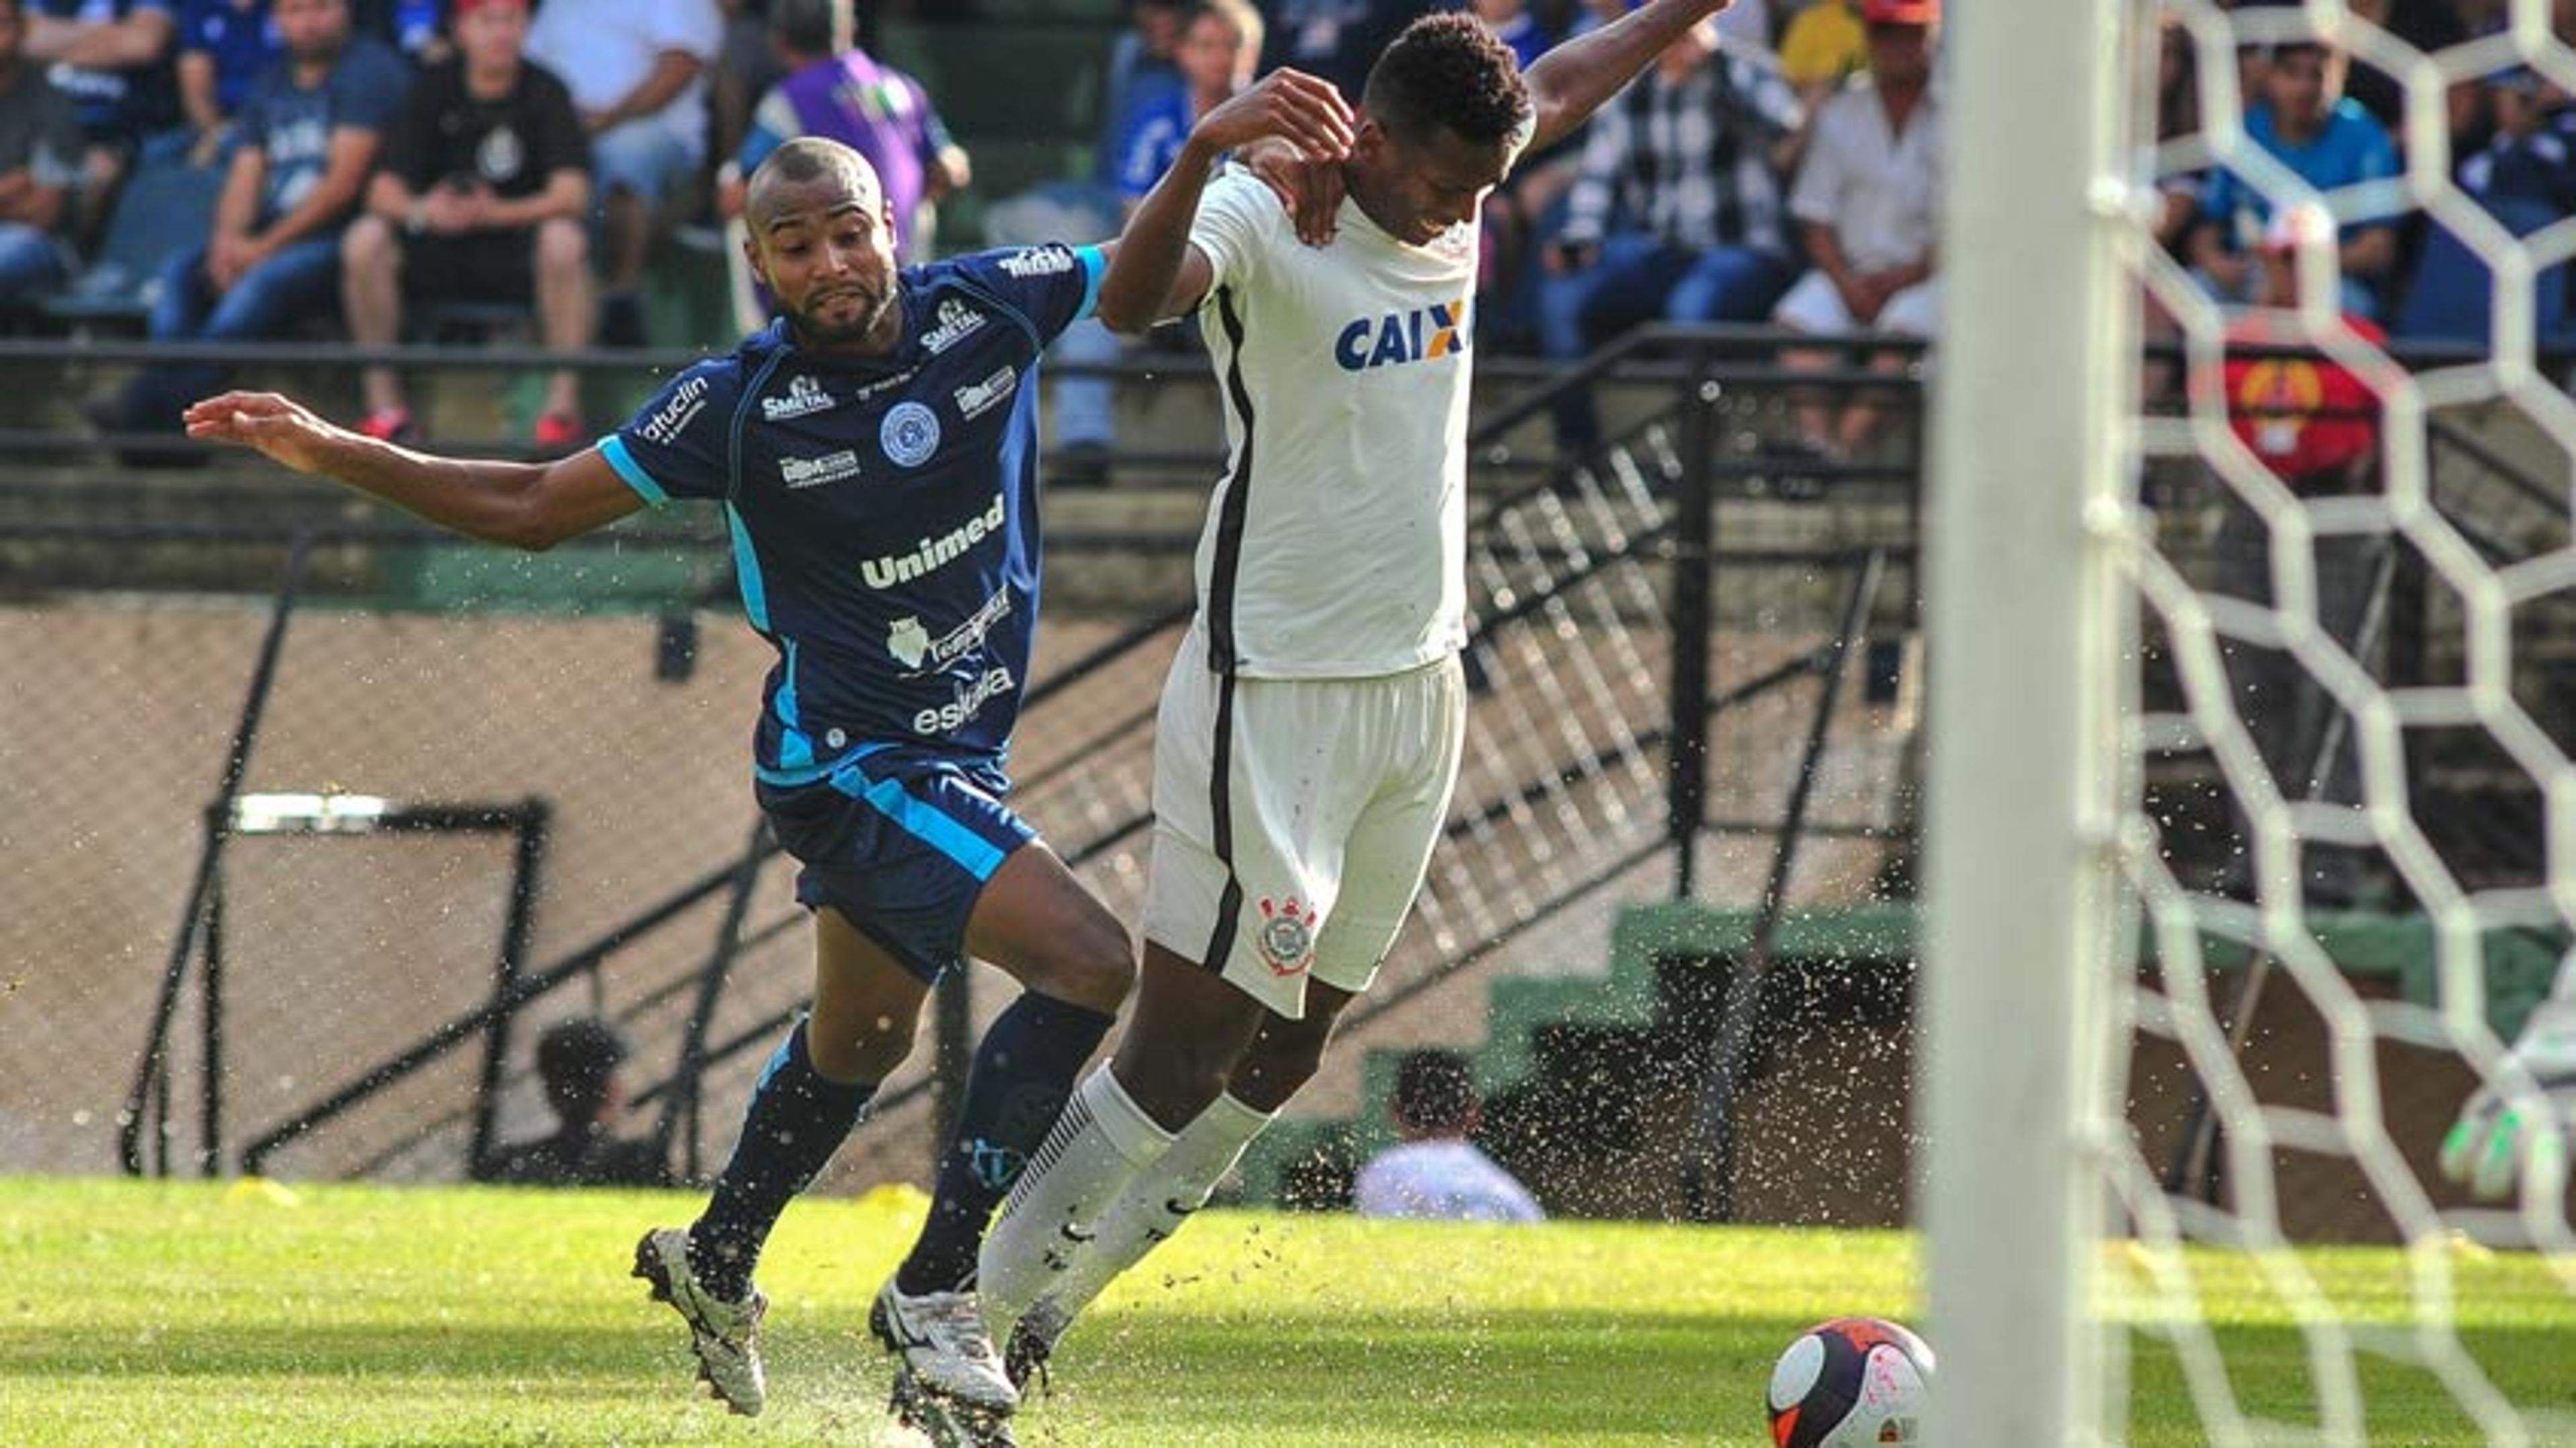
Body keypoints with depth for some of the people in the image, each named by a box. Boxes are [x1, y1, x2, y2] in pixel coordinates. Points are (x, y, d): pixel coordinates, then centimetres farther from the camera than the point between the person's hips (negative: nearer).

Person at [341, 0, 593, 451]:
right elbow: (384, 190, -4)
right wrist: (421, 210, -28)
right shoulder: (435, 89, 1)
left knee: (564, 240, -34)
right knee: (364, 240, -25)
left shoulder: (545, 92, -4)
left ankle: (563, 407, -30)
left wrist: (495, 213, -32)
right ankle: (384, 408, -19)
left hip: (516, 252, -2)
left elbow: (571, 195, -16)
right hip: (439, 253, 2)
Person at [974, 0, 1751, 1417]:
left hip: (1419, 688, 8)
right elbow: (1129, 301, -39)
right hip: (1274, 699, -8)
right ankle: (966, 1320, -3)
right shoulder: (1264, 221, -17)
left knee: (1282, 1056, 10)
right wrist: (1205, 147, -54)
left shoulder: (1452, 199, 6)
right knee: (1189, 1045, -12)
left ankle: (1044, 1317, 19)